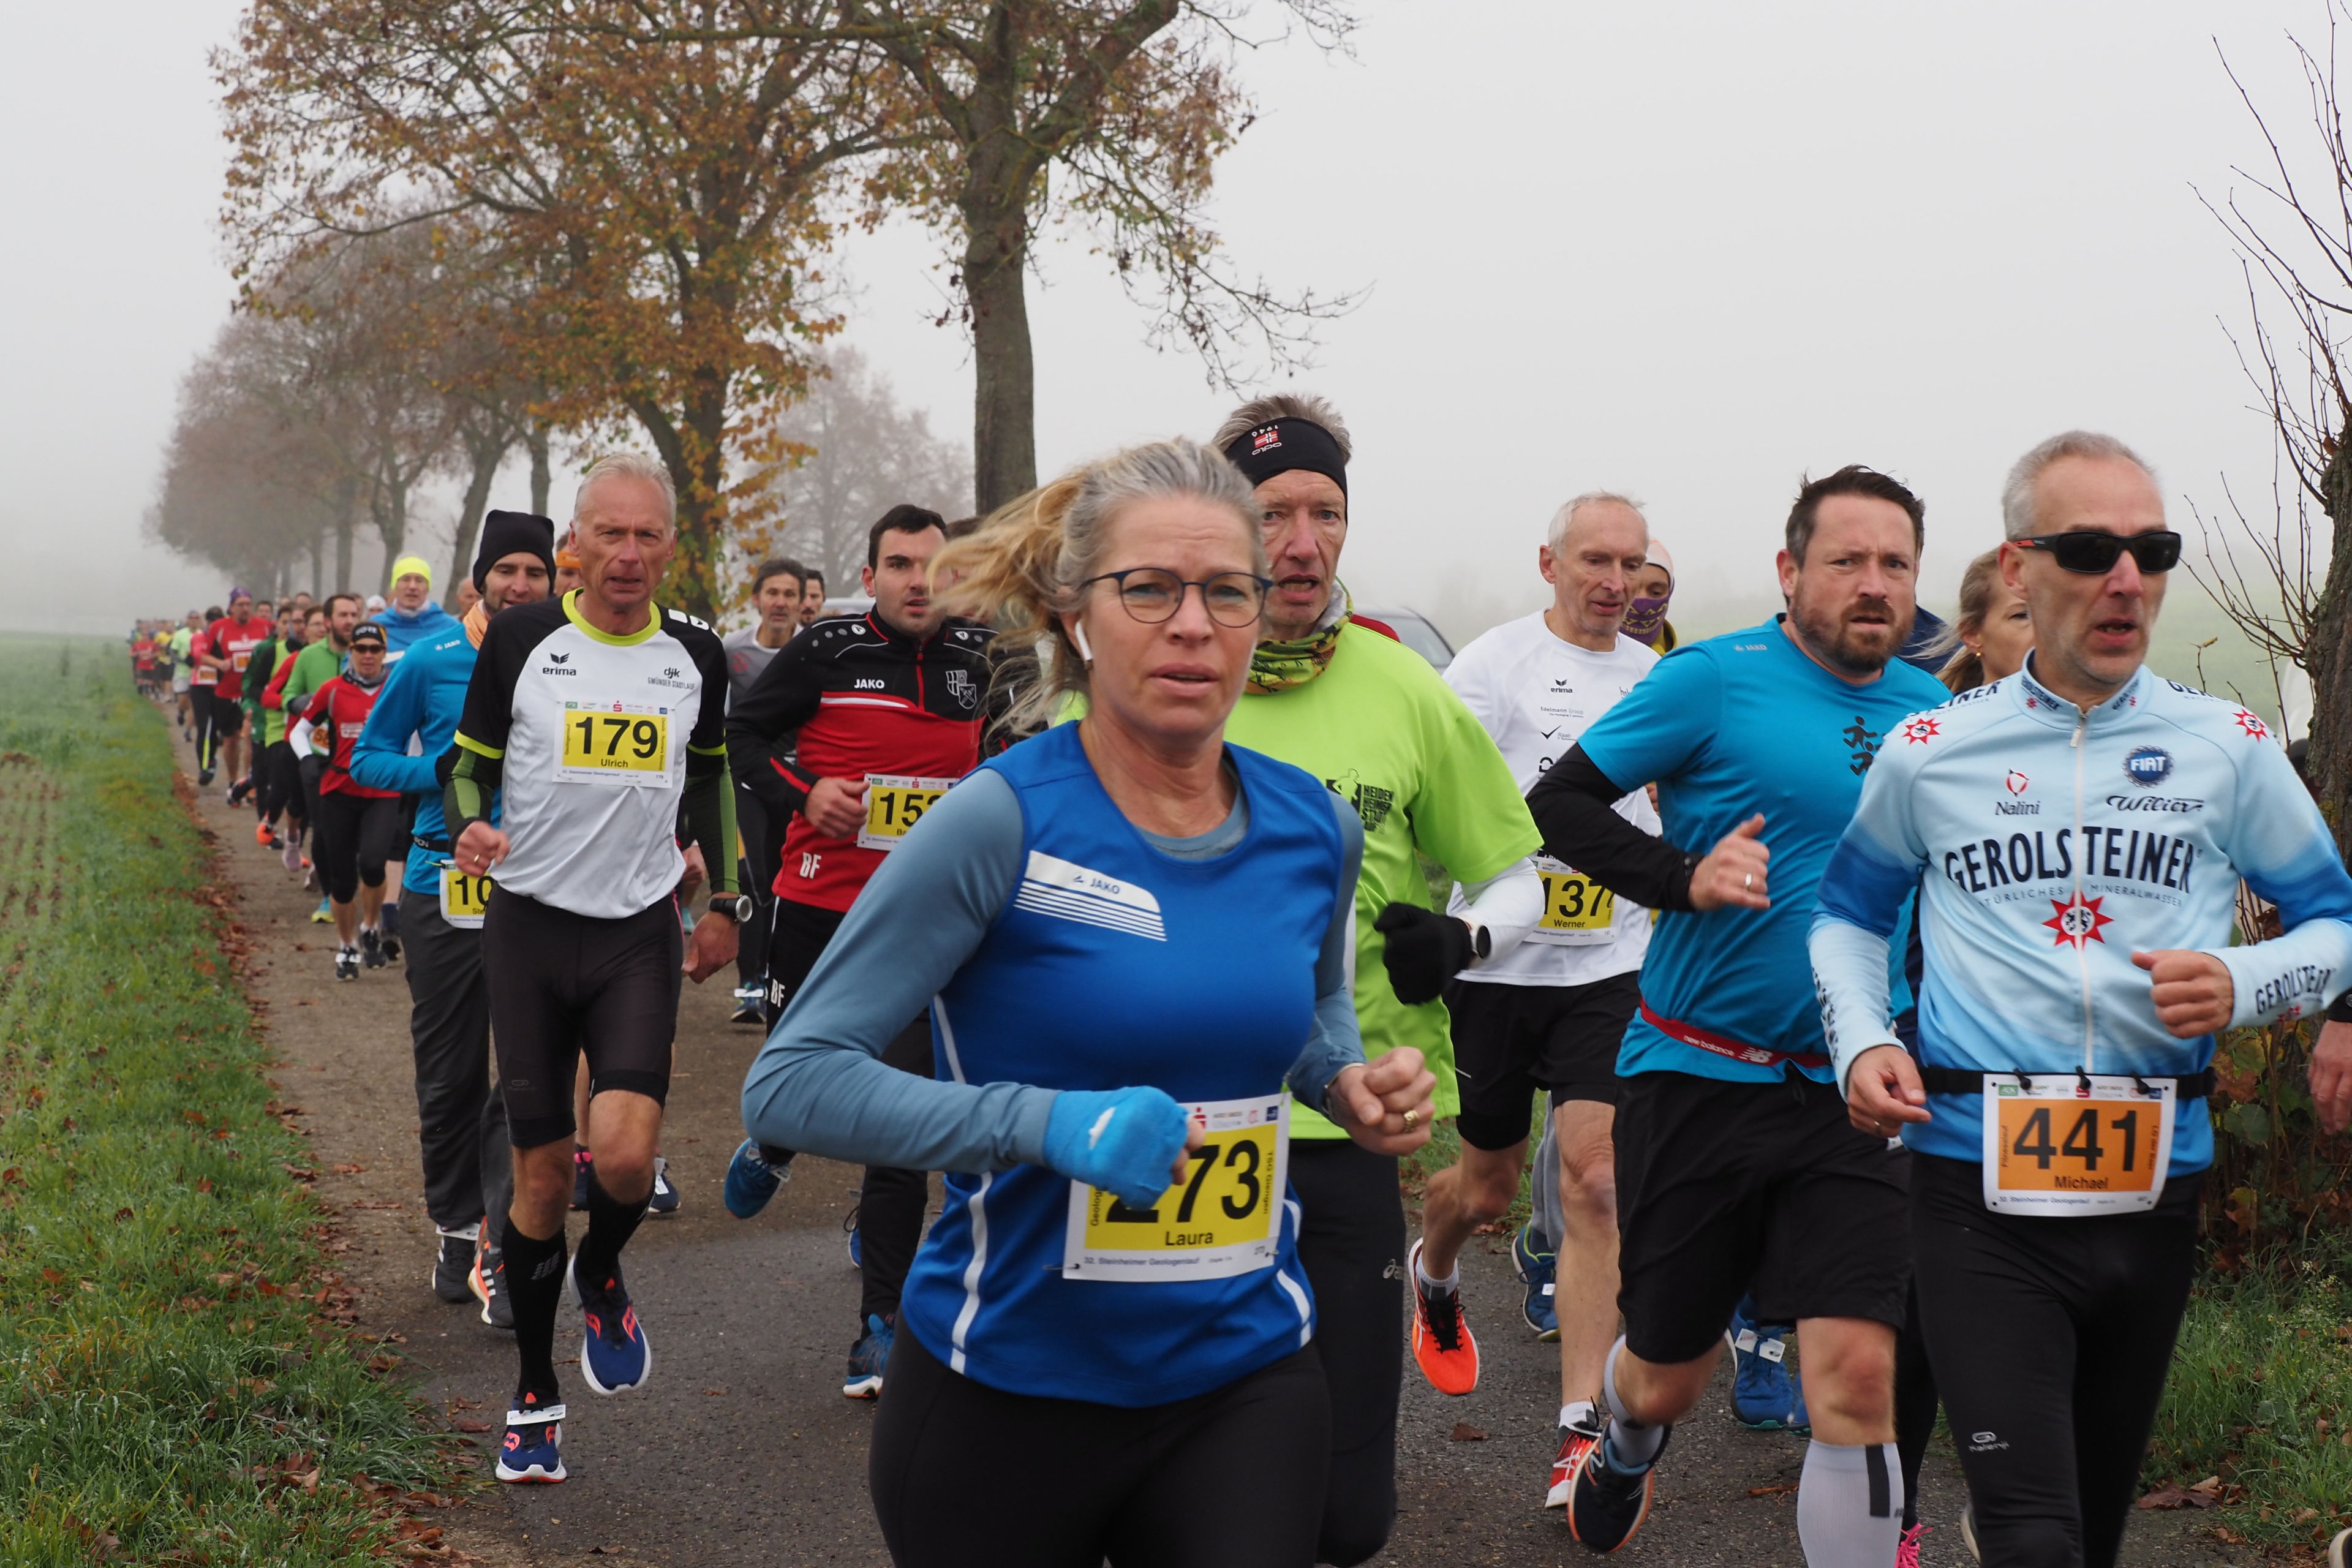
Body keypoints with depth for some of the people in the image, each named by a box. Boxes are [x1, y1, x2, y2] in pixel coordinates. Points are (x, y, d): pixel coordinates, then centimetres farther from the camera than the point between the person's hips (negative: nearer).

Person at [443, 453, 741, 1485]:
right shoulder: (521, 639, -2)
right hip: (529, 927, -1)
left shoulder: (695, 656, 5)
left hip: (640, 934, 1)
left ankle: (600, 1280, 17)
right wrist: (470, 830, -16)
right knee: (542, 1172, 3)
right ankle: (534, 1394, 21)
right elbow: (466, 762, 6)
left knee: (625, 1153, -19)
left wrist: (724, 903, 18)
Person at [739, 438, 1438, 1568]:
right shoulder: (1002, 820, -16)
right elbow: (788, 1084, -18)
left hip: (1247, 1376, 3)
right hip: (1010, 1384, -3)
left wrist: (1352, 1086, 0)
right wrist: (1048, 1123, -29)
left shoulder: (1314, 829, 0)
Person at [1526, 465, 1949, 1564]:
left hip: (1848, 1098, 2)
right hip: (1697, 1074, -2)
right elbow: (1558, 803, -8)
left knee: (1857, 1377, -13)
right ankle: (1625, 1453, 50)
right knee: (1665, 1377, 13)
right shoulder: (1714, 679, -8)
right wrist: (1684, 876, -22)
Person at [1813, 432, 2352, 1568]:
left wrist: (2244, 986, -11)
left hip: (2153, 1185, 2)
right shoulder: (1933, 751, 2)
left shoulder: (2226, 746, 3)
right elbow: (1848, 915, 16)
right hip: (1981, 1185, -2)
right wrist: (1862, 1044, -3)